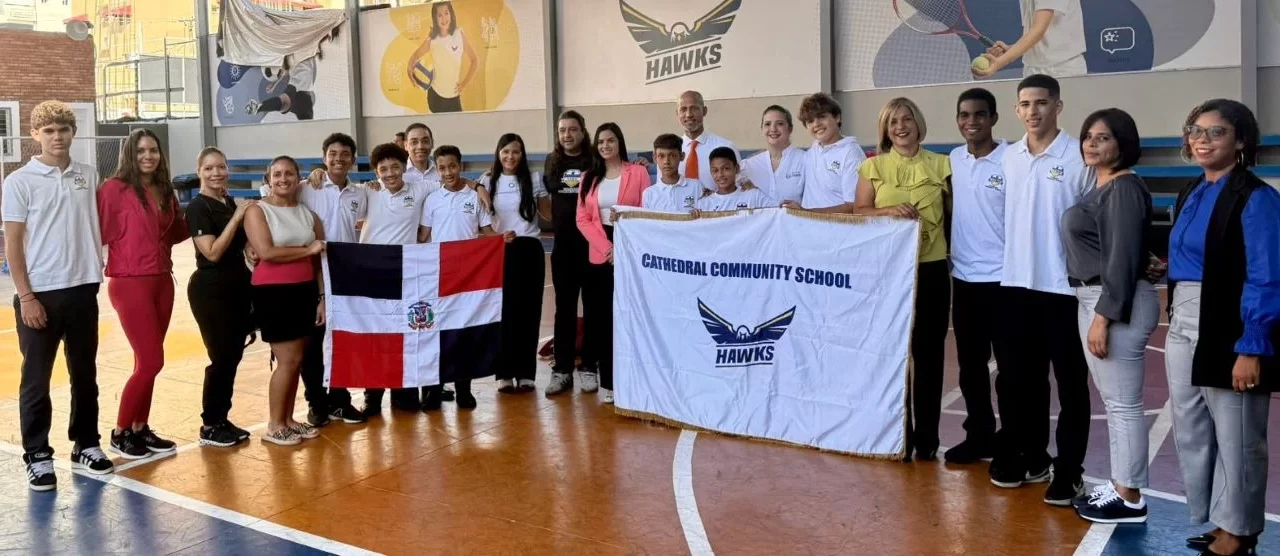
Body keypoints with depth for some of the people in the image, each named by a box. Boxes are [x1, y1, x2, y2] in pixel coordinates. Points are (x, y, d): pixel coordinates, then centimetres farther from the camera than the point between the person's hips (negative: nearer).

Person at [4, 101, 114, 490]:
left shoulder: (89, 176, 6)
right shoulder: (19, 181, -4)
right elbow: (12, 244, -5)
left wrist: (97, 266, 5)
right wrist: (26, 296, -10)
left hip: (83, 289, 4)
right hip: (40, 294, -3)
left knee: (84, 373, 13)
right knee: (36, 379, 4)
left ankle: (86, 445, 25)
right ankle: (37, 456, 14)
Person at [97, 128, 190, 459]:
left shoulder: (166, 191, 11)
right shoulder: (115, 188, -10)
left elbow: (175, 233, 20)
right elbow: (98, 231, -14)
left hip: (162, 282, 7)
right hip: (130, 284, -7)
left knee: (147, 361, 11)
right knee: (151, 361, -7)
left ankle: (140, 428, 22)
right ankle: (120, 433, 9)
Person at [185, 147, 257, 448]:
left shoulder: (230, 202, 10)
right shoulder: (197, 206, -12)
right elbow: (213, 252, -21)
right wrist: (236, 218, -20)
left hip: (237, 286, 8)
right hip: (210, 290, -8)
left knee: (234, 355, 10)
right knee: (222, 357, -5)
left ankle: (222, 419, 21)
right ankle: (210, 426, 8)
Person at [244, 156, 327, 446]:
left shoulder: (308, 214, 11)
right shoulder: (257, 211, -4)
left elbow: (320, 259, 12)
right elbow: (266, 252, -18)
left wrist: (322, 297, 7)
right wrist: (307, 250, -10)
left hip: (305, 291, 5)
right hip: (273, 292, -5)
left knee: (296, 360, 9)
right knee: (288, 360, -6)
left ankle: (288, 419, 21)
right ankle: (274, 426, 7)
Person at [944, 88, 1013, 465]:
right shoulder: (953, 160, 7)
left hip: (1002, 278, -5)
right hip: (963, 277, 6)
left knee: (1009, 366, 4)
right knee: (970, 364, 13)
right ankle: (979, 435, 25)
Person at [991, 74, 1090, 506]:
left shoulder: (1080, 157, -8)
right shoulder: (1009, 157, 7)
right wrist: (1011, 265, 12)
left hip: (1064, 286, -5)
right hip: (1017, 283, 5)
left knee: (1071, 384, 4)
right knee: (1022, 379, 14)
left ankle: (1068, 472, 13)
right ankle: (1030, 458, 28)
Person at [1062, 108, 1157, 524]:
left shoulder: (1124, 188, -13)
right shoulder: (1101, 187, 16)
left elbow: (1123, 259, -19)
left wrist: (1103, 317, -22)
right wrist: (1093, 311, 15)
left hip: (1116, 302, -10)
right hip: (1094, 298, 10)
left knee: (1123, 403, -3)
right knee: (1112, 400, 15)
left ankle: (1130, 498, 6)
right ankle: (1120, 484, 25)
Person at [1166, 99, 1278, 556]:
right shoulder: (1191, 195, 11)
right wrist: (1176, 325, 12)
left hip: (1229, 336, -8)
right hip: (1183, 334, 8)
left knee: (1236, 440, 5)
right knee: (1190, 435, 14)